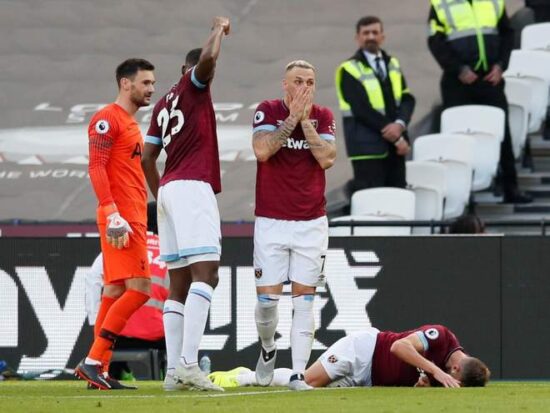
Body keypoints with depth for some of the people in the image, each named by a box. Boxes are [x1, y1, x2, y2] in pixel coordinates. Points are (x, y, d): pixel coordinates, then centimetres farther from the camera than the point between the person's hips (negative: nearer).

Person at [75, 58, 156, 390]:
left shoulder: (131, 123, 23)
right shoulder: (108, 119, -8)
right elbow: (96, 168, -16)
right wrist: (112, 213, -24)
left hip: (133, 218, 10)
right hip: (120, 218, -10)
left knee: (116, 291, 7)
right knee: (139, 288, -14)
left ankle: (97, 370, 6)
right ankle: (93, 361, -14)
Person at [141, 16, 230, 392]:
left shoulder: (163, 104, 23)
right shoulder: (194, 88, 2)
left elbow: (147, 157, 24)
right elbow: (208, 58, -20)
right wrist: (219, 29, -1)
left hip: (168, 190, 9)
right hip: (192, 188, -9)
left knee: (179, 283, 7)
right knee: (205, 273, -16)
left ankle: (173, 371, 2)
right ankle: (189, 364, -30)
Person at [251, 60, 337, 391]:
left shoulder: (323, 116, 6)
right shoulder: (268, 111, 0)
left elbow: (327, 159, -9)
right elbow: (262, 151, -16)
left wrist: (306, 120, -11)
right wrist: (292, 117, -15)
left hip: (311, 223, 1)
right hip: (271, 223, -1)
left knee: (304, 298, -2)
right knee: (267, 298, -4)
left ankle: (299, 373, -3)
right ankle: (268, 349, 25)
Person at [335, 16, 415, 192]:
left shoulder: (392, 64, 16)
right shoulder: (350, 70, -5)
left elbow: (407, 98, 8)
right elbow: (362, 110, -13)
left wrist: (400, 124, -14)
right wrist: (396, 138, -14)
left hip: (395, 142, 6)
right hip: (368, 146, -6)